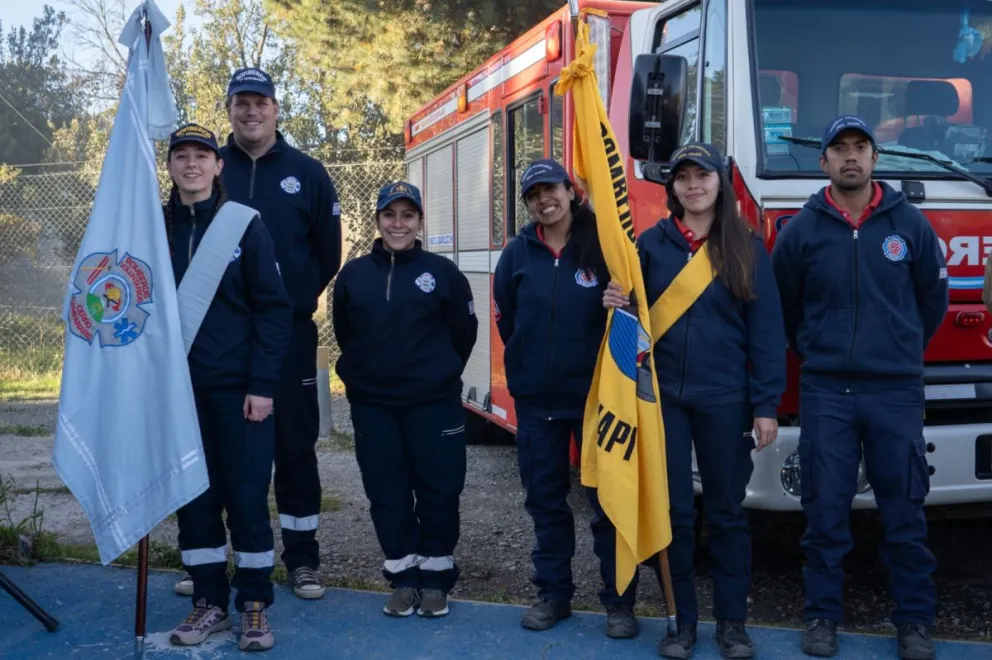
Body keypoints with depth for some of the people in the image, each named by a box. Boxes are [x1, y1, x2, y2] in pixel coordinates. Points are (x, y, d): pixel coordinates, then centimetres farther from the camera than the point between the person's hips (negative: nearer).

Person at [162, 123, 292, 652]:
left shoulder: (244, 225, -2)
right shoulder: (157, 229, 5)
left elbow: (274, 308, -5)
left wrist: (262, 384, -11)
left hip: (238, 387, -3)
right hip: (179, 387, 3)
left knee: (246, 495, 1)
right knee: (193, 496, 8)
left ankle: (254, 606, 15)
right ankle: (209, 602, 22)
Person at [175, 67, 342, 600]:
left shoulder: (307, 173, 5)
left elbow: (328, 253, 7)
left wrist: (296, 301, 2)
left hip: (289, 335, 0)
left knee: (295, 444, 5)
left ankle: (301, 558, 17)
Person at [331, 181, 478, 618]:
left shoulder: (442, 271, -2)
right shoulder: (353, 274, 3)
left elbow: (464, 332, 5)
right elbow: (344, 333, 15)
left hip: (433, 402, -2)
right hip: (371, 404, 2)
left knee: (438, 489, 3)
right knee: (387, 492, 6)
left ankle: (435, 577, 17)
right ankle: (403, 576, 18)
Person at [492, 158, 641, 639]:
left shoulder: (603, 244, -6)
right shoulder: (519, 252, 4)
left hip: (595, 393, -3)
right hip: (536, 398, 3)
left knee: (608, 496, 2)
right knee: (545, 497, 11)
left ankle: (618, 599, 12)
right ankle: (553, 592, 23)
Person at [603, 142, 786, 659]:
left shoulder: (746, 249, 2)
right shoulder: (651, 244, 6)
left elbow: (766, 332, -1)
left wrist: (766, 405, -8)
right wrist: (617, 305, -13)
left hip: (724, 400, -1)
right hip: (663, 396, 1)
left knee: (726, 512, 7)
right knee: (674, 512, 6)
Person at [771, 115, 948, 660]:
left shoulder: (908, 223, 3)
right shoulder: (801, 229, 1)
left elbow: (933, 297, 14)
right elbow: (782, 306, 12)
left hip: (896, 391, 1)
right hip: (825, 391, 0)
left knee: (904, 511, 6)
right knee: (825, 510, 4)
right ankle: (822, 615, 17)